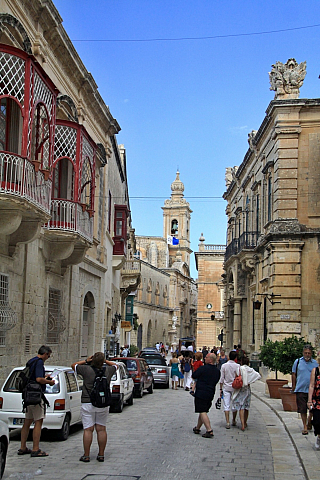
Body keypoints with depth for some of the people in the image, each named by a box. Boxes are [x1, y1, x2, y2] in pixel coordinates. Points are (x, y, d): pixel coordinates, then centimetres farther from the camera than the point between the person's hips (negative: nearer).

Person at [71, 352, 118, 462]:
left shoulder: (86, 369, -10)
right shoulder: (108, 370, -1)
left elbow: (73, 365, 7)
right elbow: (115, 365, 22)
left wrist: (86, 361, 9)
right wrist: (105, 361, 14)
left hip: (88, 404, -3)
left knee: (88, 430, 0)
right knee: (101, 429, 8)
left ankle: (86, 455, 2)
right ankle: (101, 455, 11)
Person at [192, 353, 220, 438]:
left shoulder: (203, 368, -15)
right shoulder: (217, 371, 6)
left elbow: (193, 376, -4)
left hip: (201, 393, -7)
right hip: (211, 393, 7)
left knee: (202, 412, -7)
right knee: (203, 411, 18)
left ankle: (209, 430, -17)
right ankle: (197, 428, 29)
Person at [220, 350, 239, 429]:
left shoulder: (224, 366, -3)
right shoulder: (237, 366, -7)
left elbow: (222, 378, -1)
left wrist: (221, 388, 6)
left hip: (226, 387, 0)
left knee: (226, 405, 1)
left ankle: (227, 422, -6)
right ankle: (234, 421, 23)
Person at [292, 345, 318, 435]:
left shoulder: (315, 363, 6)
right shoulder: (297, 361, 4)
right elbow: (294, 374, 9)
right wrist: (294, 386, 6)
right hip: (300, 389, -1)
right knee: (302, 409, 1)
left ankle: (309, 423, 31)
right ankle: (305, 426, 12)